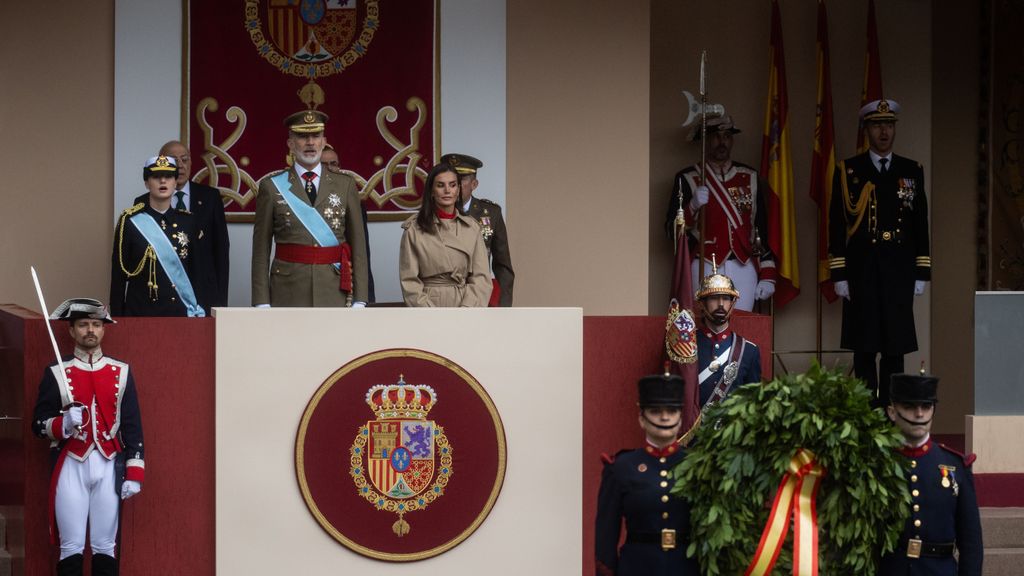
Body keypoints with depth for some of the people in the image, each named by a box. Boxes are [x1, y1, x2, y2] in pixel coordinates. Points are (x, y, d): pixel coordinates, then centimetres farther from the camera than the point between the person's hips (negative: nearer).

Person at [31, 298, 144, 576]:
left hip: (109, 468, 2)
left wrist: (134, 475, 0)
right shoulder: (56, 374, 2)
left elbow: (133, 427, 6)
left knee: (105, 547, 5)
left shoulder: (121, 373, 7)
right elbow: (38, 424, 2)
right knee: (72, 548, -1)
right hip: (71, 468, -2)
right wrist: (63, 424, -19)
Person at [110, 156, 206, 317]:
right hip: (141, 312, -2)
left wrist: (198, 313, 5)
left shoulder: (187, 221, 8)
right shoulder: (129, 221, -2)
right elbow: (118, 275, 0)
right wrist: (117, 320, -4)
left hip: (180, 312, 2)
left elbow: (196, 271, 11)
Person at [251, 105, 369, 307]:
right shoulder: (271, 187, 4)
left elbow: (358, 245, 7)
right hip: (288, 295, -1)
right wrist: (262, 304, -4)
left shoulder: (345, 185, 8)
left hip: (335, 293, 1)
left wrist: (359, 301, 1)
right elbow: (261, 250, 3)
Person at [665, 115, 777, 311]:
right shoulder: (687, 179, 4)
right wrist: (693, 206, -19)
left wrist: (768, 276, 7)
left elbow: (763, 229, 13)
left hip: (744, 269, 2)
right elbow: (672, 230, -1)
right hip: (706, 268, -2)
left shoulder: (750, 178, 13)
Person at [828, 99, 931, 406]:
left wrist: (921, 274, 4)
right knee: (864, 350, 0)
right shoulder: (848, 170, 3)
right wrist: (839, 275, -5)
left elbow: (921, 225, 10)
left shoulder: (912, 171, 10)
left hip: (899, 275, 2)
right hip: (861, 274, -2)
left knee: (895, 349, 3)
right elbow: (837, 225, 1)